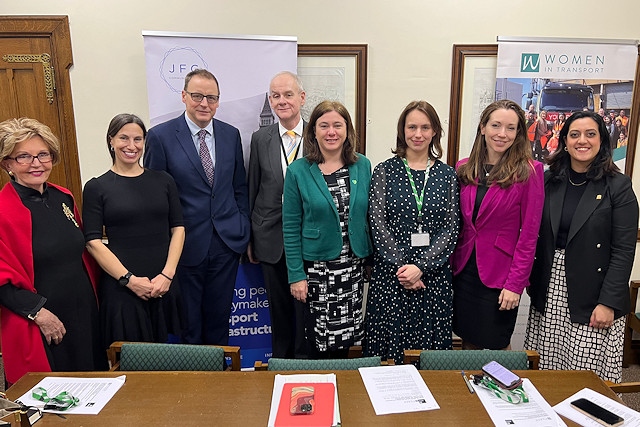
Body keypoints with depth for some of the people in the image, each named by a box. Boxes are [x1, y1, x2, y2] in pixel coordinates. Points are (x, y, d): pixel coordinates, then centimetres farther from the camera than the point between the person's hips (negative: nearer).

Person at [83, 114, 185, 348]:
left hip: (164, 285, 2)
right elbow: (93, 242, -4)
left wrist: (168, 274, -7)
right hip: (120, 285, -2)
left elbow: (178, 228, 4)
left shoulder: (163, 180, 7)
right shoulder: (96, 187, 1)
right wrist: (129, 279, -12)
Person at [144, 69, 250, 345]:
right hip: (186, 244, -3)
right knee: (189, 321, 14)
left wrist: (243, 229, 6)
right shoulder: (160, 136, -6)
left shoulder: (231, 135, 5)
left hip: (227, 242, 3)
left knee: (219, 317, 17)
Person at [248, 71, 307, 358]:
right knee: (278, 307, 14)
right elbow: (252, 190, 7)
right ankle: (280, 359, 33)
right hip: (271, 238, 2)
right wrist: (249, 239, 7)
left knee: (306, 305, 7)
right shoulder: (260, 139, 5)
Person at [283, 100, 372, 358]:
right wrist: (296, 275, -8)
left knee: (345, 335, 12)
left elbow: (369, 215, 9)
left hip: (353, 267, 3)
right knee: (318, 338, 7)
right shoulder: (298, 171, -5)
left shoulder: (363, 166, 2)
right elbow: (290, 227, -5)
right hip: (316, 267, -2)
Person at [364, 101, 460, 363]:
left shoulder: (447, 175, 6)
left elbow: (451, 229, 0)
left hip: (434, 275, 2)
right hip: (390, 273, -1)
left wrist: (421, 267, -11)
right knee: (388, 345, 5)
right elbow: (377, 224, -4)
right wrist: (401, 266, -12)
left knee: (430, 348, 9)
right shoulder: (384, 171, 2)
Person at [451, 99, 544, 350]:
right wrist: (451, 264, 2)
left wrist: (515, 283, -12)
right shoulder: (464, 169, 3)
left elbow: (529, 233, -9)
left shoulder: (528, 171, -9)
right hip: (463, 271, 4)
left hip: (499, 275, -4)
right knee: (467, 340, 17)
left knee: (496, 345, 11)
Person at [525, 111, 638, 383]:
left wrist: (608, 302, -12)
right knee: (545, 371, 9)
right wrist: (532, 283, 2)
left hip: (591, 296, -3)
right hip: (549, 292, 3)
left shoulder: (618, 186, -4)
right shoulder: (548, 181, 6)